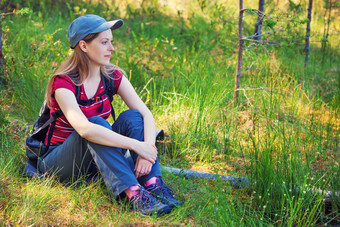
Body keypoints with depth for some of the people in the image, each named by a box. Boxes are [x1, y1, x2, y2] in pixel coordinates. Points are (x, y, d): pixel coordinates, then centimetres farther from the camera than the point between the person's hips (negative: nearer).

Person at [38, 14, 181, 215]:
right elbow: (84, 128, -38)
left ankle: (154, 184, -34)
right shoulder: (63, 83, -22)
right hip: (57, 161, -5)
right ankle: (134, 194, -43)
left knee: (132, 116, -19)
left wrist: (147, 152, -31)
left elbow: (146, 114, -12)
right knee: (95, 122, -33)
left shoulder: (112, 76, -4)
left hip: (97, 159, 5)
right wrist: (136, 145, -40)